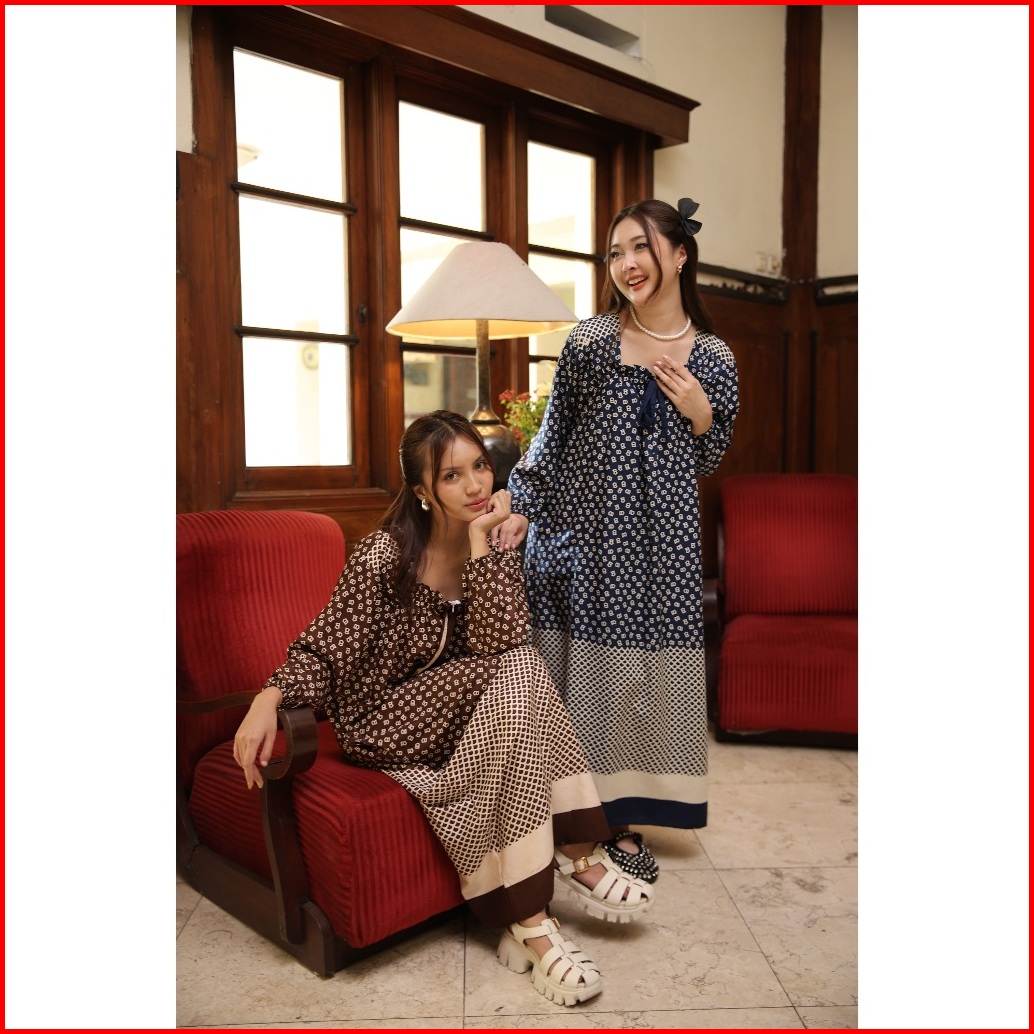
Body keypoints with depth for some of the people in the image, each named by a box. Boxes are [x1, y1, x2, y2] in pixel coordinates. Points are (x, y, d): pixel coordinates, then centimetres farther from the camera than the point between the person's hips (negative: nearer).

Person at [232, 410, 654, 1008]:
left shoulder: (496, 539, -3)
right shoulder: (384, 557, -16)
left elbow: (497, 637, -18)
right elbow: (323, 650, -15)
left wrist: (480, 538, -24)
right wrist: (269, 700, -33)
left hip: (459, 709, 4)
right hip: (383, 722, -4)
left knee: (519, 671, -29)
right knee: (516, 673, -29)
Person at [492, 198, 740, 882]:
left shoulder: (713, 359, 4)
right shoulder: (590, 339, -1)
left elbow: (707, 464, 11)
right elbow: (553, 432, 6)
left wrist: (700, 415, -7)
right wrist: (522, 507, 1)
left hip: (658, 542, 2)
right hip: (580, 525, -1)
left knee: (641, 671, 6)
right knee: (578, 668, 4)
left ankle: (621, 819, 23)